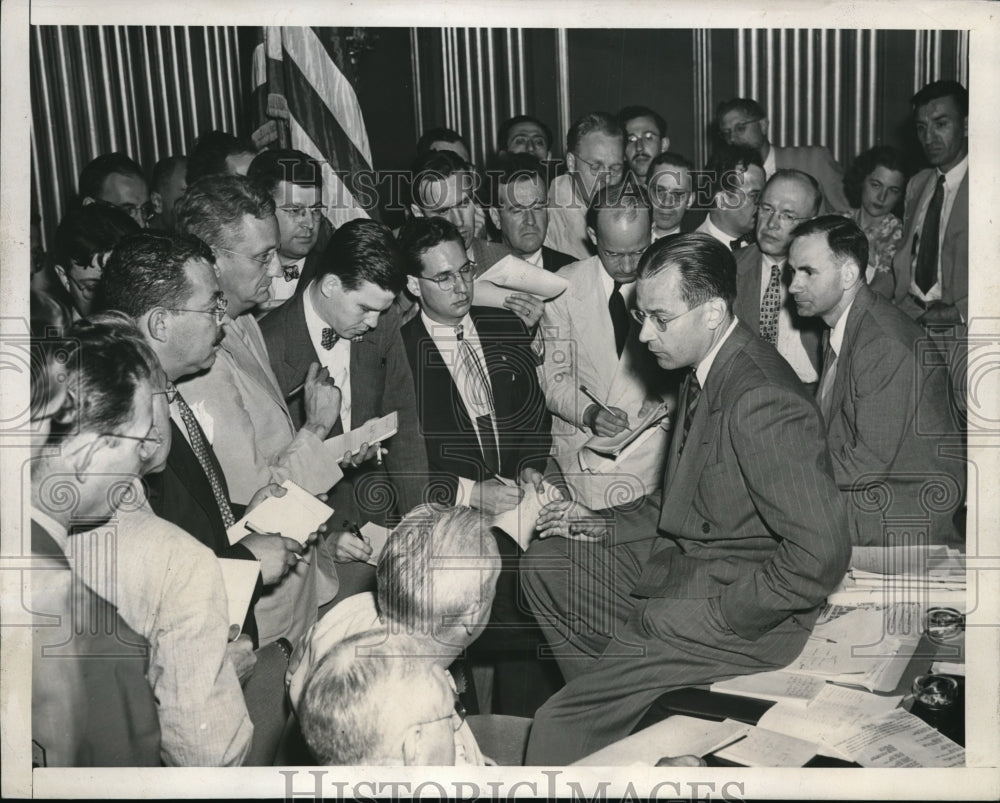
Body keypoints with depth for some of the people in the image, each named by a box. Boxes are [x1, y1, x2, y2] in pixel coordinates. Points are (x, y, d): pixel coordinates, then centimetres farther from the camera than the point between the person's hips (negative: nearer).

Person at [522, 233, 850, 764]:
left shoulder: (763, 403, -27)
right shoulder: (707, 373, 4)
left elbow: (819, 556, -28)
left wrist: (712, 619, -21)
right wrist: (605, 529, 7)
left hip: (740, 598, -10)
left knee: (563, 723, -16)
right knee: (545, 563, 14)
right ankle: (619, 707, 14)